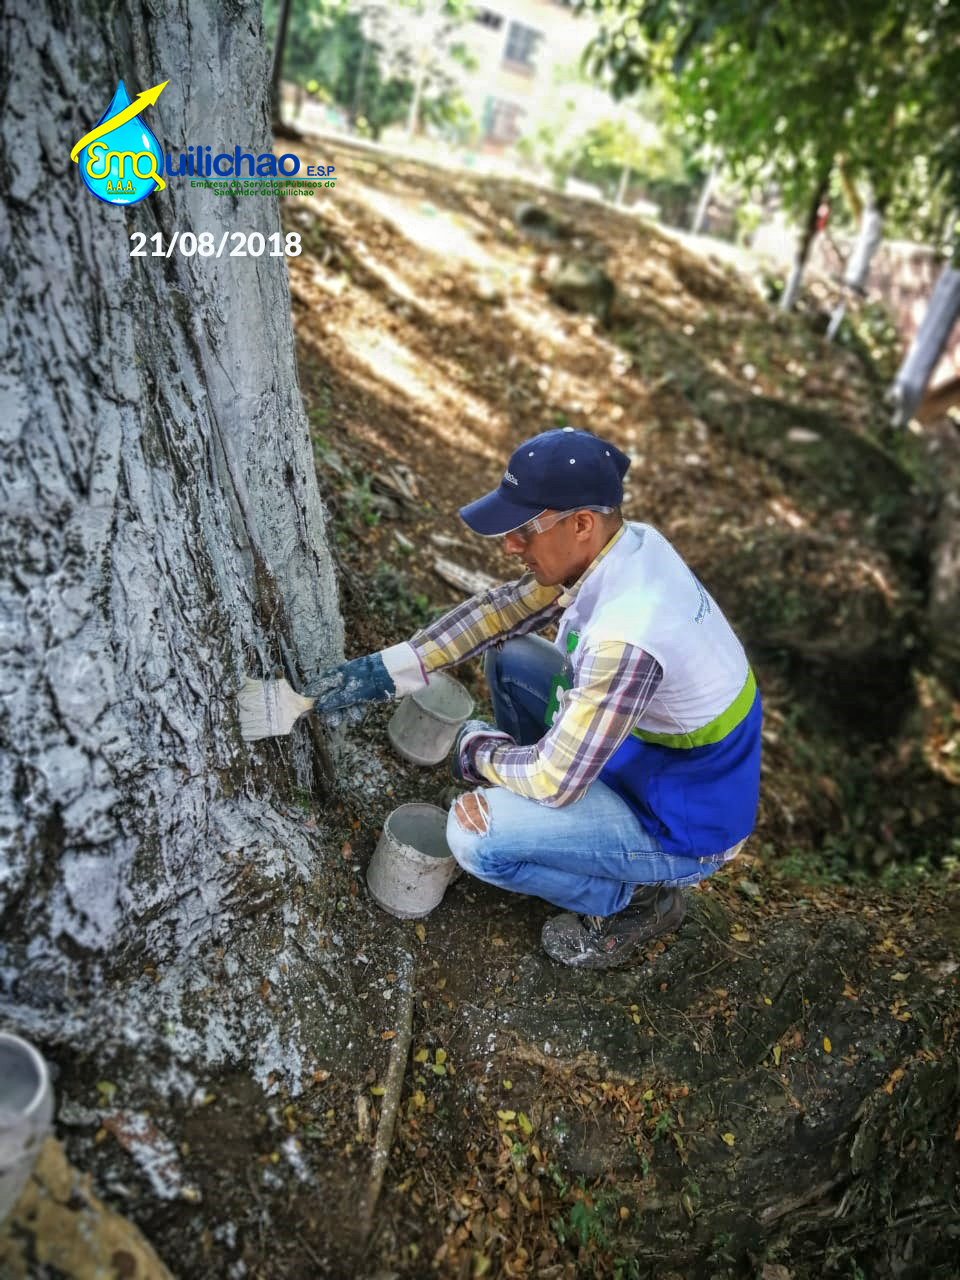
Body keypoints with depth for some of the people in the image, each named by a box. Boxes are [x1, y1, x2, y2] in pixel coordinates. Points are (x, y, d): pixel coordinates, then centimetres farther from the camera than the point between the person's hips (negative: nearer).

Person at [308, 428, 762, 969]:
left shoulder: (625, 634, -38)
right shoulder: (630, 543, -11)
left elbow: (553, 778, -29)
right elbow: (501, 609, -1)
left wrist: (475, 749, -8)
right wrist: (385, 669, -5)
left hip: (682, 828, -8)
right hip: (646, 748, 8)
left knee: (474, 837, -19)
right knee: (509, 660, 6)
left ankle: (637, 898, 5)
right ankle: (540, 814, 21)